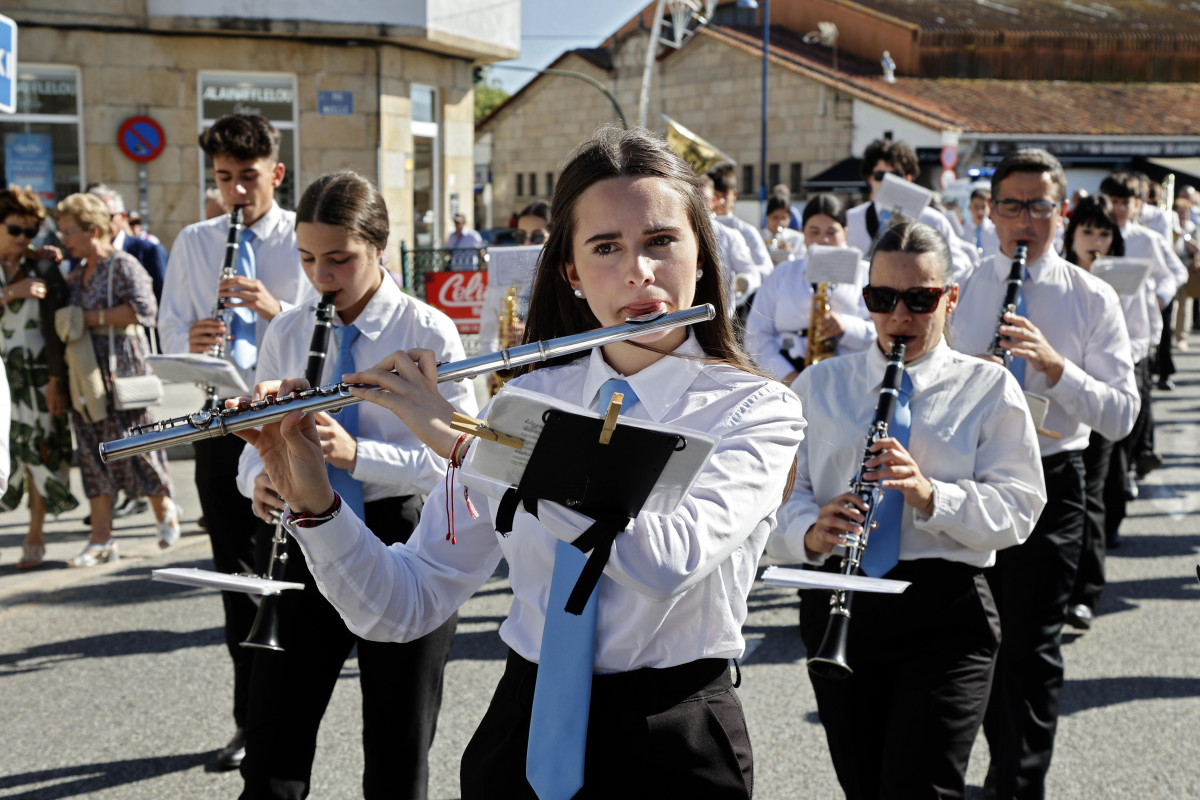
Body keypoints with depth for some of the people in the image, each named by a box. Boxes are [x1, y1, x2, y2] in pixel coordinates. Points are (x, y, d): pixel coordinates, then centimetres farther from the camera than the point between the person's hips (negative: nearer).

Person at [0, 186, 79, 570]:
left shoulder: (43, 269, 2)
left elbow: (54, 326, -1)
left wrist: (56, 379, -6)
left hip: (38, 373, 0)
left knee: (39, 450, 1)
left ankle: (35, 535, 11)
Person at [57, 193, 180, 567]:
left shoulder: (123, 265, -8)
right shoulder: (77, 274, 16)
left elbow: (144, 309, -20)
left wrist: (94, 318, -17)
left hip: (122, 369, -7)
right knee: (93, 453, 4)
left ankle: (165, 509, 22)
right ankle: (102, 539, 5)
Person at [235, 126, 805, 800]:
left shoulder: (758, 410, -7)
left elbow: (667, 560, -27)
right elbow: (402, 608, 4)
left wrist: (461, 437, -24)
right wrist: (313, 500, -13)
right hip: (521, 739, 3)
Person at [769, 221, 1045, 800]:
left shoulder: (987, 388, 4)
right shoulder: (819, 386, 11)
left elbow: (1017, 509, -4)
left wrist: (931, 495, -22)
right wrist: (811, 532, -19)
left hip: (946, 617, -3)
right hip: (837, 607, 3)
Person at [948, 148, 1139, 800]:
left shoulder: (1092, 299, -2)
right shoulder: (961, 291, 4)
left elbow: (1121, 416, -8)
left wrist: (1055, 366, -22)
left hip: (1048, 482, -2)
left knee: (1032, 647, -3)